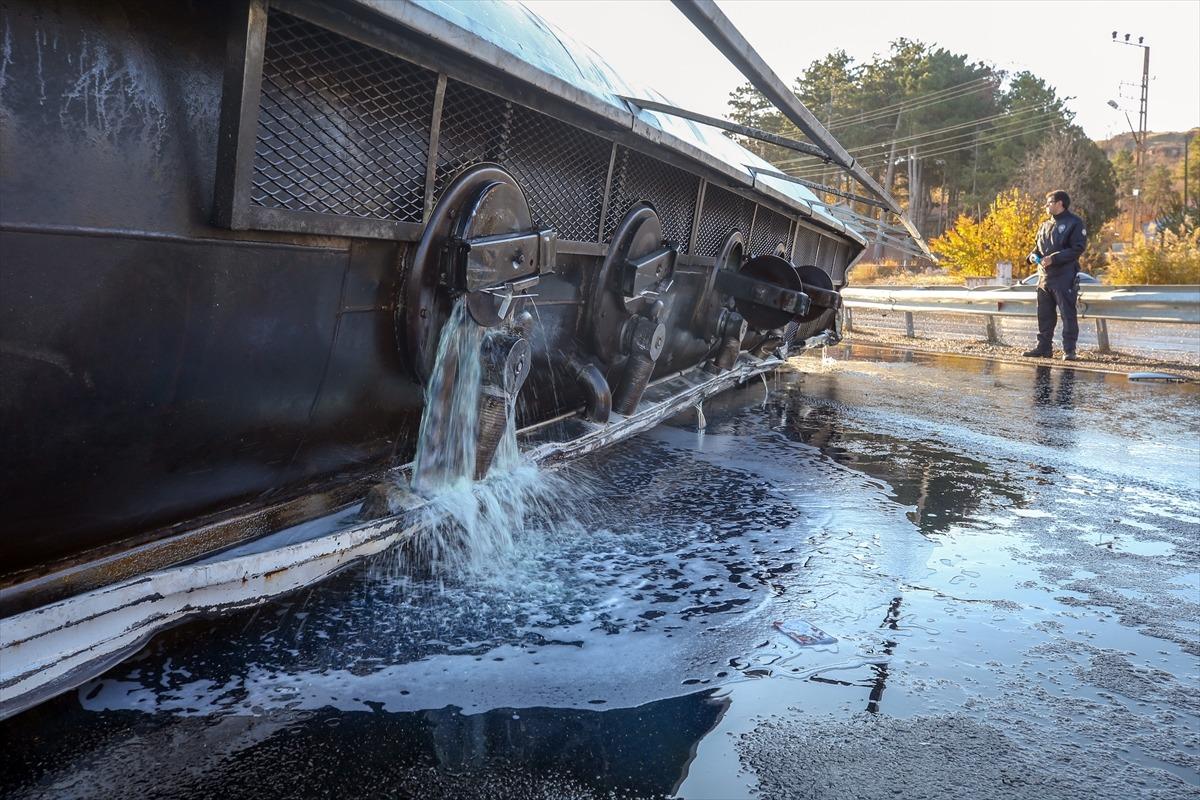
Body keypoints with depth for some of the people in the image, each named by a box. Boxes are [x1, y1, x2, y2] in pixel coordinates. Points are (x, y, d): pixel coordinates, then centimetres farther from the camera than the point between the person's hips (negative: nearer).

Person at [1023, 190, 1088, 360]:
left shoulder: (1074, 223, -6)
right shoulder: (1045, 225, 16)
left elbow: (1077, 249, -13)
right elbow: (1038, 246, 24)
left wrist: (1053, 258, -20)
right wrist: (1033, 255, 1)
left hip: (1065, 278, -7)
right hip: (1044, 276, 7)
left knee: (1067, 314, -3)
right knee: (1044, 315, 10)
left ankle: (1069, 350, 1)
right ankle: (1043, 347, 18)